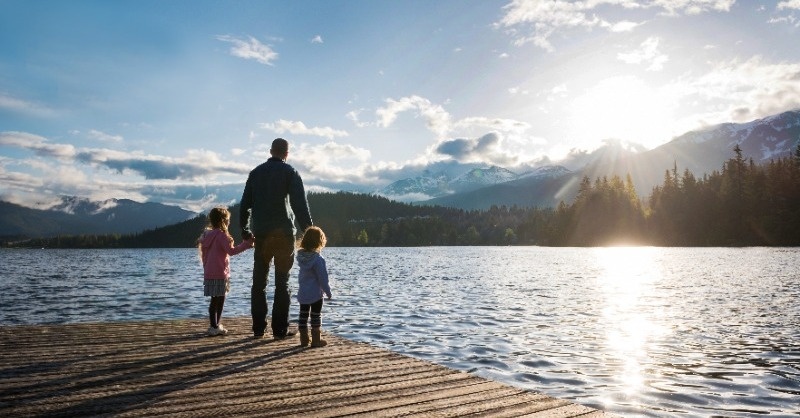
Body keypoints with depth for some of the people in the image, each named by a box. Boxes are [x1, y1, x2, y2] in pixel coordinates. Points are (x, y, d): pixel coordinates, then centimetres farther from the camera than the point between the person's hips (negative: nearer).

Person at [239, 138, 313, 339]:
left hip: (261, 234, 4)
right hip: (284, 233, -4)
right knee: (282, 283, 1)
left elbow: (245, 203, 12)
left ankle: (258, 328, 11)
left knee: (259, 282, 9)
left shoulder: (256, 172, 11)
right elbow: (300, 203, -11)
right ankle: (280, 329, 2)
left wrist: (245, 229, 21)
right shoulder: (289, 172, -3)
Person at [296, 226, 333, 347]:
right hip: (315, 293, -6)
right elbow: (322, 278, -16)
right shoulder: (318, 259, -19)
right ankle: (316, 340, 8)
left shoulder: (301, 256, 2)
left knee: (303, 315, 13)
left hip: (302, 293, 6)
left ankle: (304, 339, 20)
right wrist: (328, 291, -6)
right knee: (316, 315, 3)